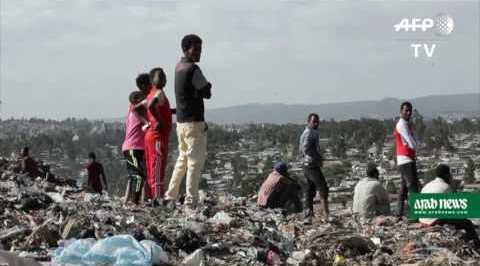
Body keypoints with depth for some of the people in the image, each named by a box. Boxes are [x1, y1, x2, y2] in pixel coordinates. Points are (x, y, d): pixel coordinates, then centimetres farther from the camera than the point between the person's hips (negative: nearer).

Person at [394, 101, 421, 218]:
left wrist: (413, 144, -7)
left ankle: (399, 214, 19)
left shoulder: (408, 124, 17)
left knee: (404, 187, 14)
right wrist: (413, 144, 1)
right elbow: (412, 144, -19)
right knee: (413, 186, -15)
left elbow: (414, 142, 13)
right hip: (406, 160, -10)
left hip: (409, 159, 10)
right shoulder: (402, 125, -14)